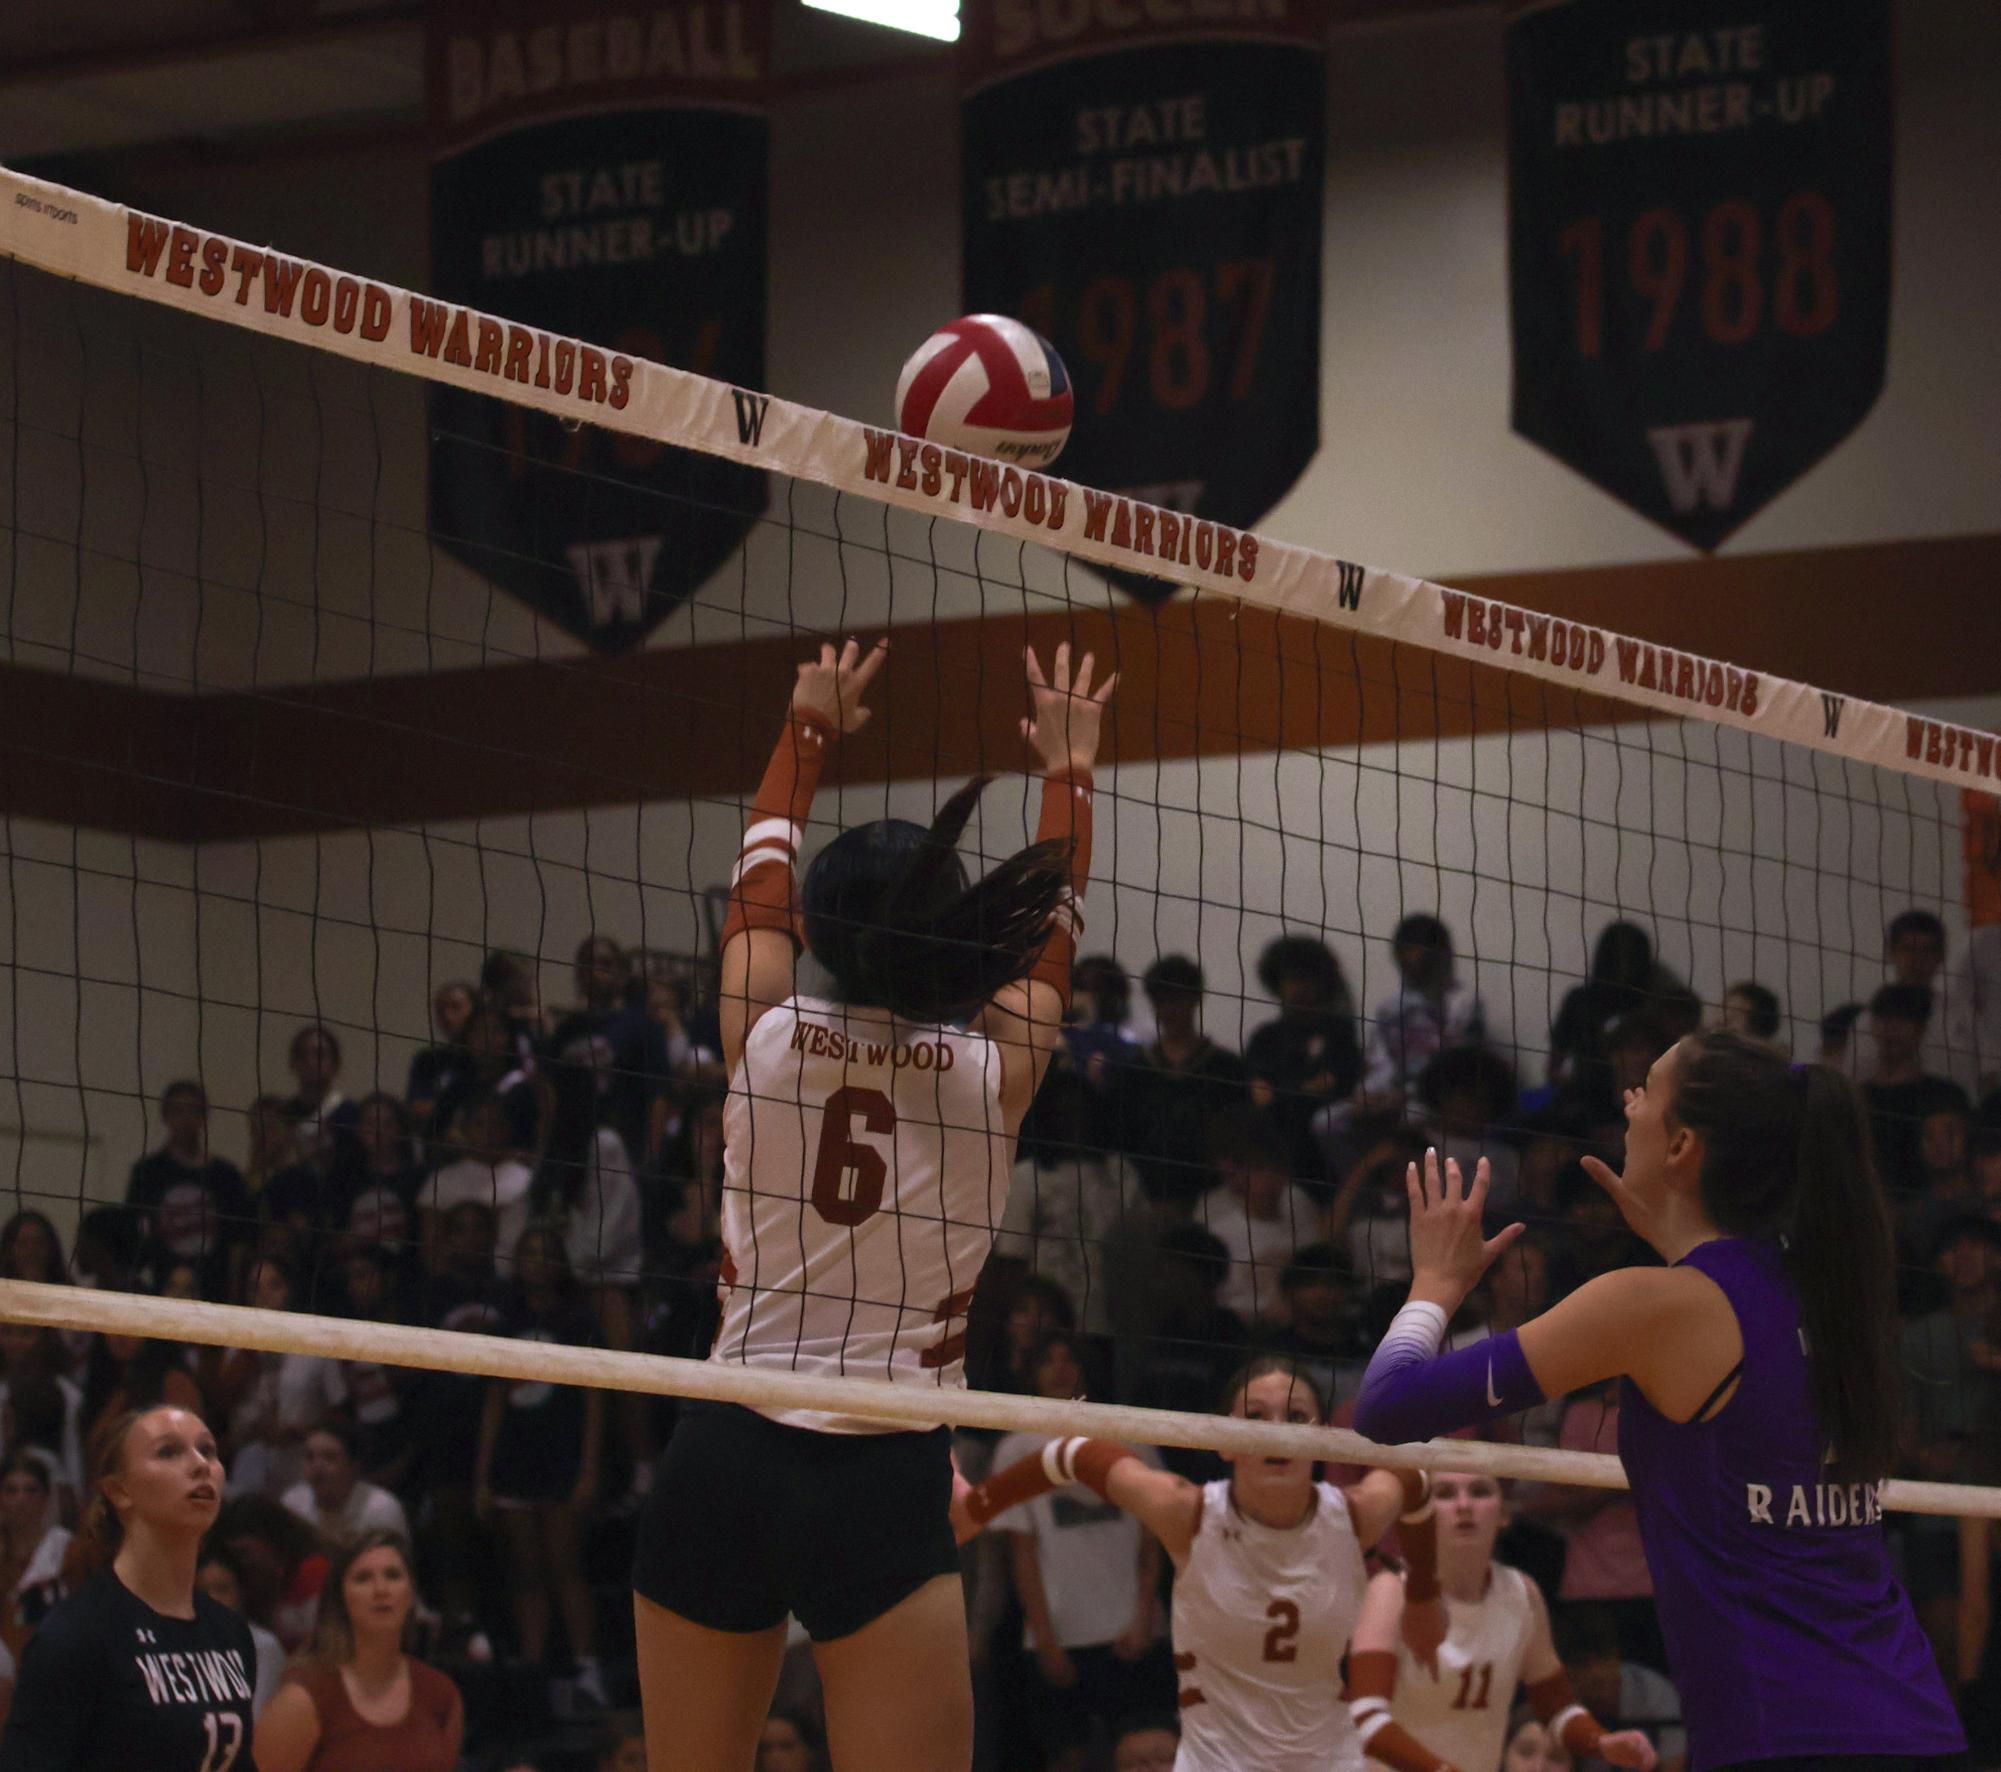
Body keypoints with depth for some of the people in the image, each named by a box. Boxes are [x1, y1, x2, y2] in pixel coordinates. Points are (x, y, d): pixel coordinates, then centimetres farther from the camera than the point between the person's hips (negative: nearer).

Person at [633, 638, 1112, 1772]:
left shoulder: (765, 1038, 2)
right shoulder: (991, 1075, -1)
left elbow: (760, 878, 22)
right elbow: (1052, 930, 19)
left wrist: (809, 730, 38)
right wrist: (1069, 768, 35)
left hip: (721, 1463, 3)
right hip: (881, 1481, -2)